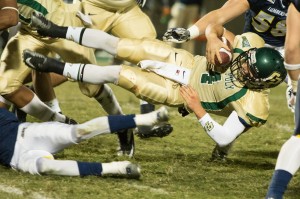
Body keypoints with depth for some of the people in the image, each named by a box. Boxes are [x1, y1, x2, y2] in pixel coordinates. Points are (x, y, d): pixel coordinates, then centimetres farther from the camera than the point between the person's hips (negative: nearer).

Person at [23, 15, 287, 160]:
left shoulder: (253, 105, -32)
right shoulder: (254, 44, -20)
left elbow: (224, 139, -28)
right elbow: (215, 29, -4)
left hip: (181, 92, -4)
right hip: (186, 62, 4)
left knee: (120, 74, -11)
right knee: (119, 46, -5)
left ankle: (57, 68, 7)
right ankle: (59, 32, 13)